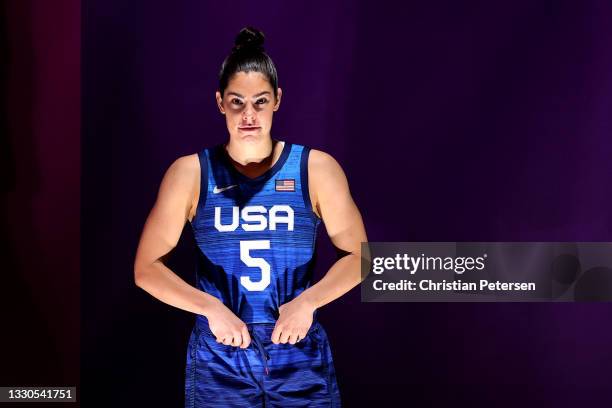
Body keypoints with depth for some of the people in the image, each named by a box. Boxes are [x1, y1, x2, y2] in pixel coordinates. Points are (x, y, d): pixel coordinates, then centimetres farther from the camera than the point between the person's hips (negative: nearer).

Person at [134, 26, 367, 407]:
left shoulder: (316, 168, -2)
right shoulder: (190, 173, -3)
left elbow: (357, 255, 4)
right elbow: (146, 267, 0)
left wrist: (308, 301, -12)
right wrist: (210, 307, -13)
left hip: (302, 360, 0)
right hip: (218, 362, 0)